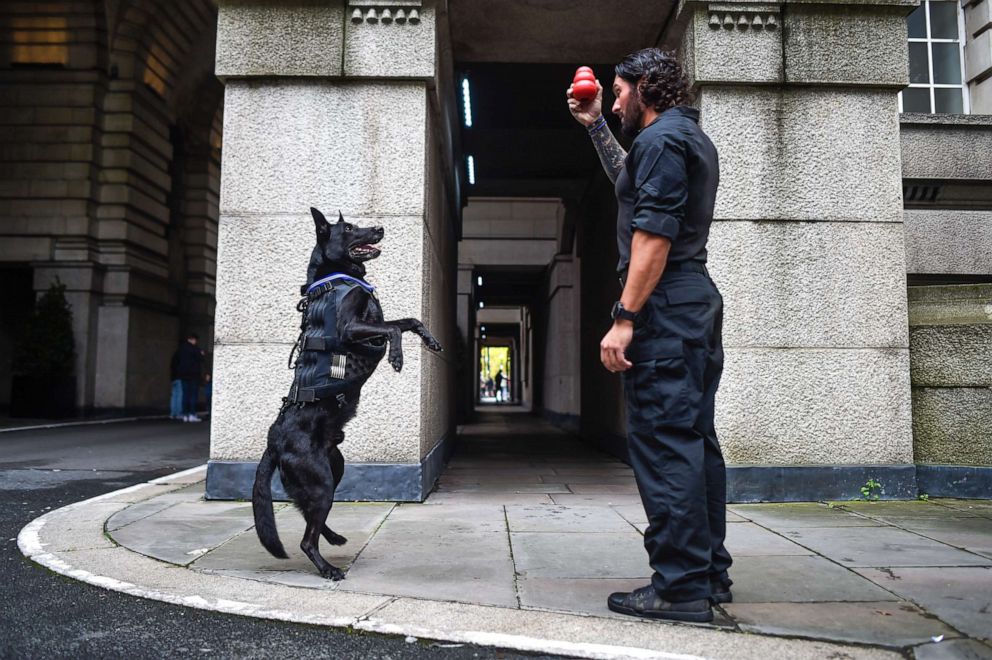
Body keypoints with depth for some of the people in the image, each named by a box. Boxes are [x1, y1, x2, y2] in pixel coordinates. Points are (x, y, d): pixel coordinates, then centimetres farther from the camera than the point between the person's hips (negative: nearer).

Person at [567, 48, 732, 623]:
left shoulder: (661, 138, -8)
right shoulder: (693, 139, 23)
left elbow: (653, 234, -19)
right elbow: (632, 181, 40)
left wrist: (624, 317, -21)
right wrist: (594, 125, 38)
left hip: (665, 304, -10)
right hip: (698, 298, 10)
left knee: (663, 441, -9)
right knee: (695, 439, 11)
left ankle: (681, 587, -5)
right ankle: (711, 573, 19)